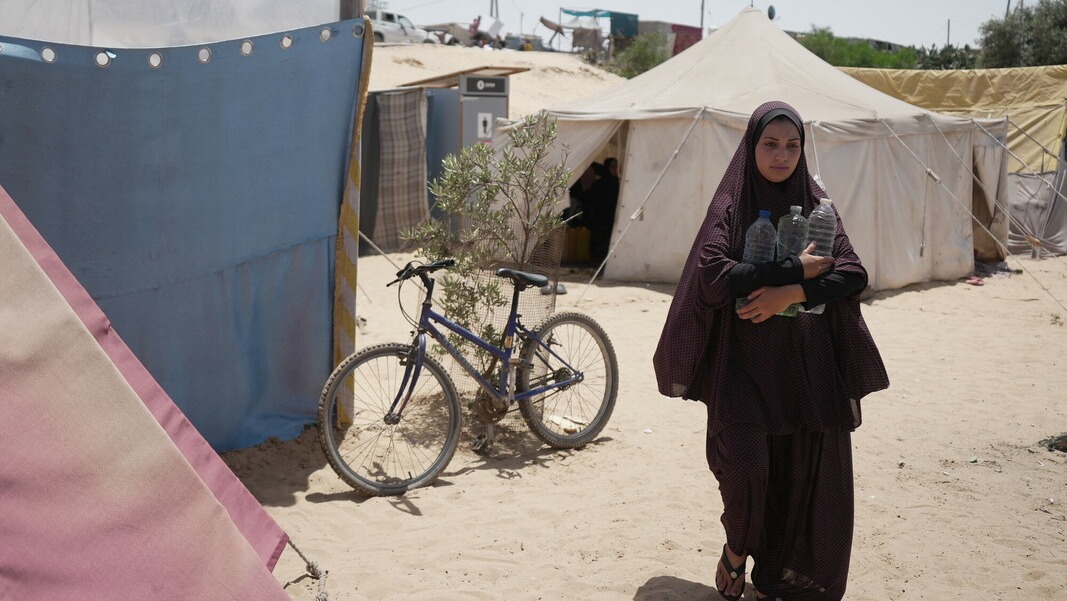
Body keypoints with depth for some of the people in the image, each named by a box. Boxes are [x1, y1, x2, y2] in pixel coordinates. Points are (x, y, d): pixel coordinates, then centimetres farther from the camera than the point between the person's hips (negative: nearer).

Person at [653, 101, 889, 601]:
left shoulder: (816, 204, 8)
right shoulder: (730, 206, -2)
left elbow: (853, 274, -2)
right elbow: (714, 275, -18)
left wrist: (791, 293, -16)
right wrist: (796, 269, -14)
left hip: (809, 365, 3)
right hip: (746, 363, -3)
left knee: (808, 473, 3)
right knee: (747, 465, -13)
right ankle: (736, 551, 17)